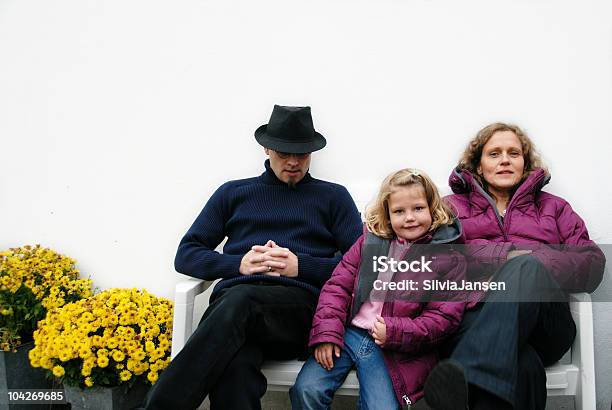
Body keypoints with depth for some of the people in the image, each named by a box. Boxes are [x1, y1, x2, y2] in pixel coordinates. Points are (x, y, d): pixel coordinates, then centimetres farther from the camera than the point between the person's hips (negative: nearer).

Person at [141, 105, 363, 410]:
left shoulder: (333, 197, 21)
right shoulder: (233, 193, 25)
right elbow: (185, 255, 19)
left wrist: (300, 266, -5)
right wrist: (239, 263, 0)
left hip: (301, 305, -1)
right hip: (232, 298, 1)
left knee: (239, 299, -37)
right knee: (235, 367, -38)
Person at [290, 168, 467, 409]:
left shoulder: (449, 258, -1)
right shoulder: (371, 240, 9)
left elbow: (445, 317, -6)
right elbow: (338, 285, 7)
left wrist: (395, 332, -17)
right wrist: (327, 333, -5)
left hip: (394, 351, -2)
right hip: (347, 333, 2)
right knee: (307, 389, -14)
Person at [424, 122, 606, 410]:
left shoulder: (553, 207, 29)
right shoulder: (454, 206, 26)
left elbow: (593, 262, 12)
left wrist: (534, 269, -7)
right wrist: (512, 256, -7)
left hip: (544, 327, 2)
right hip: (476, 316, -1)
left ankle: (465, 372, -55)